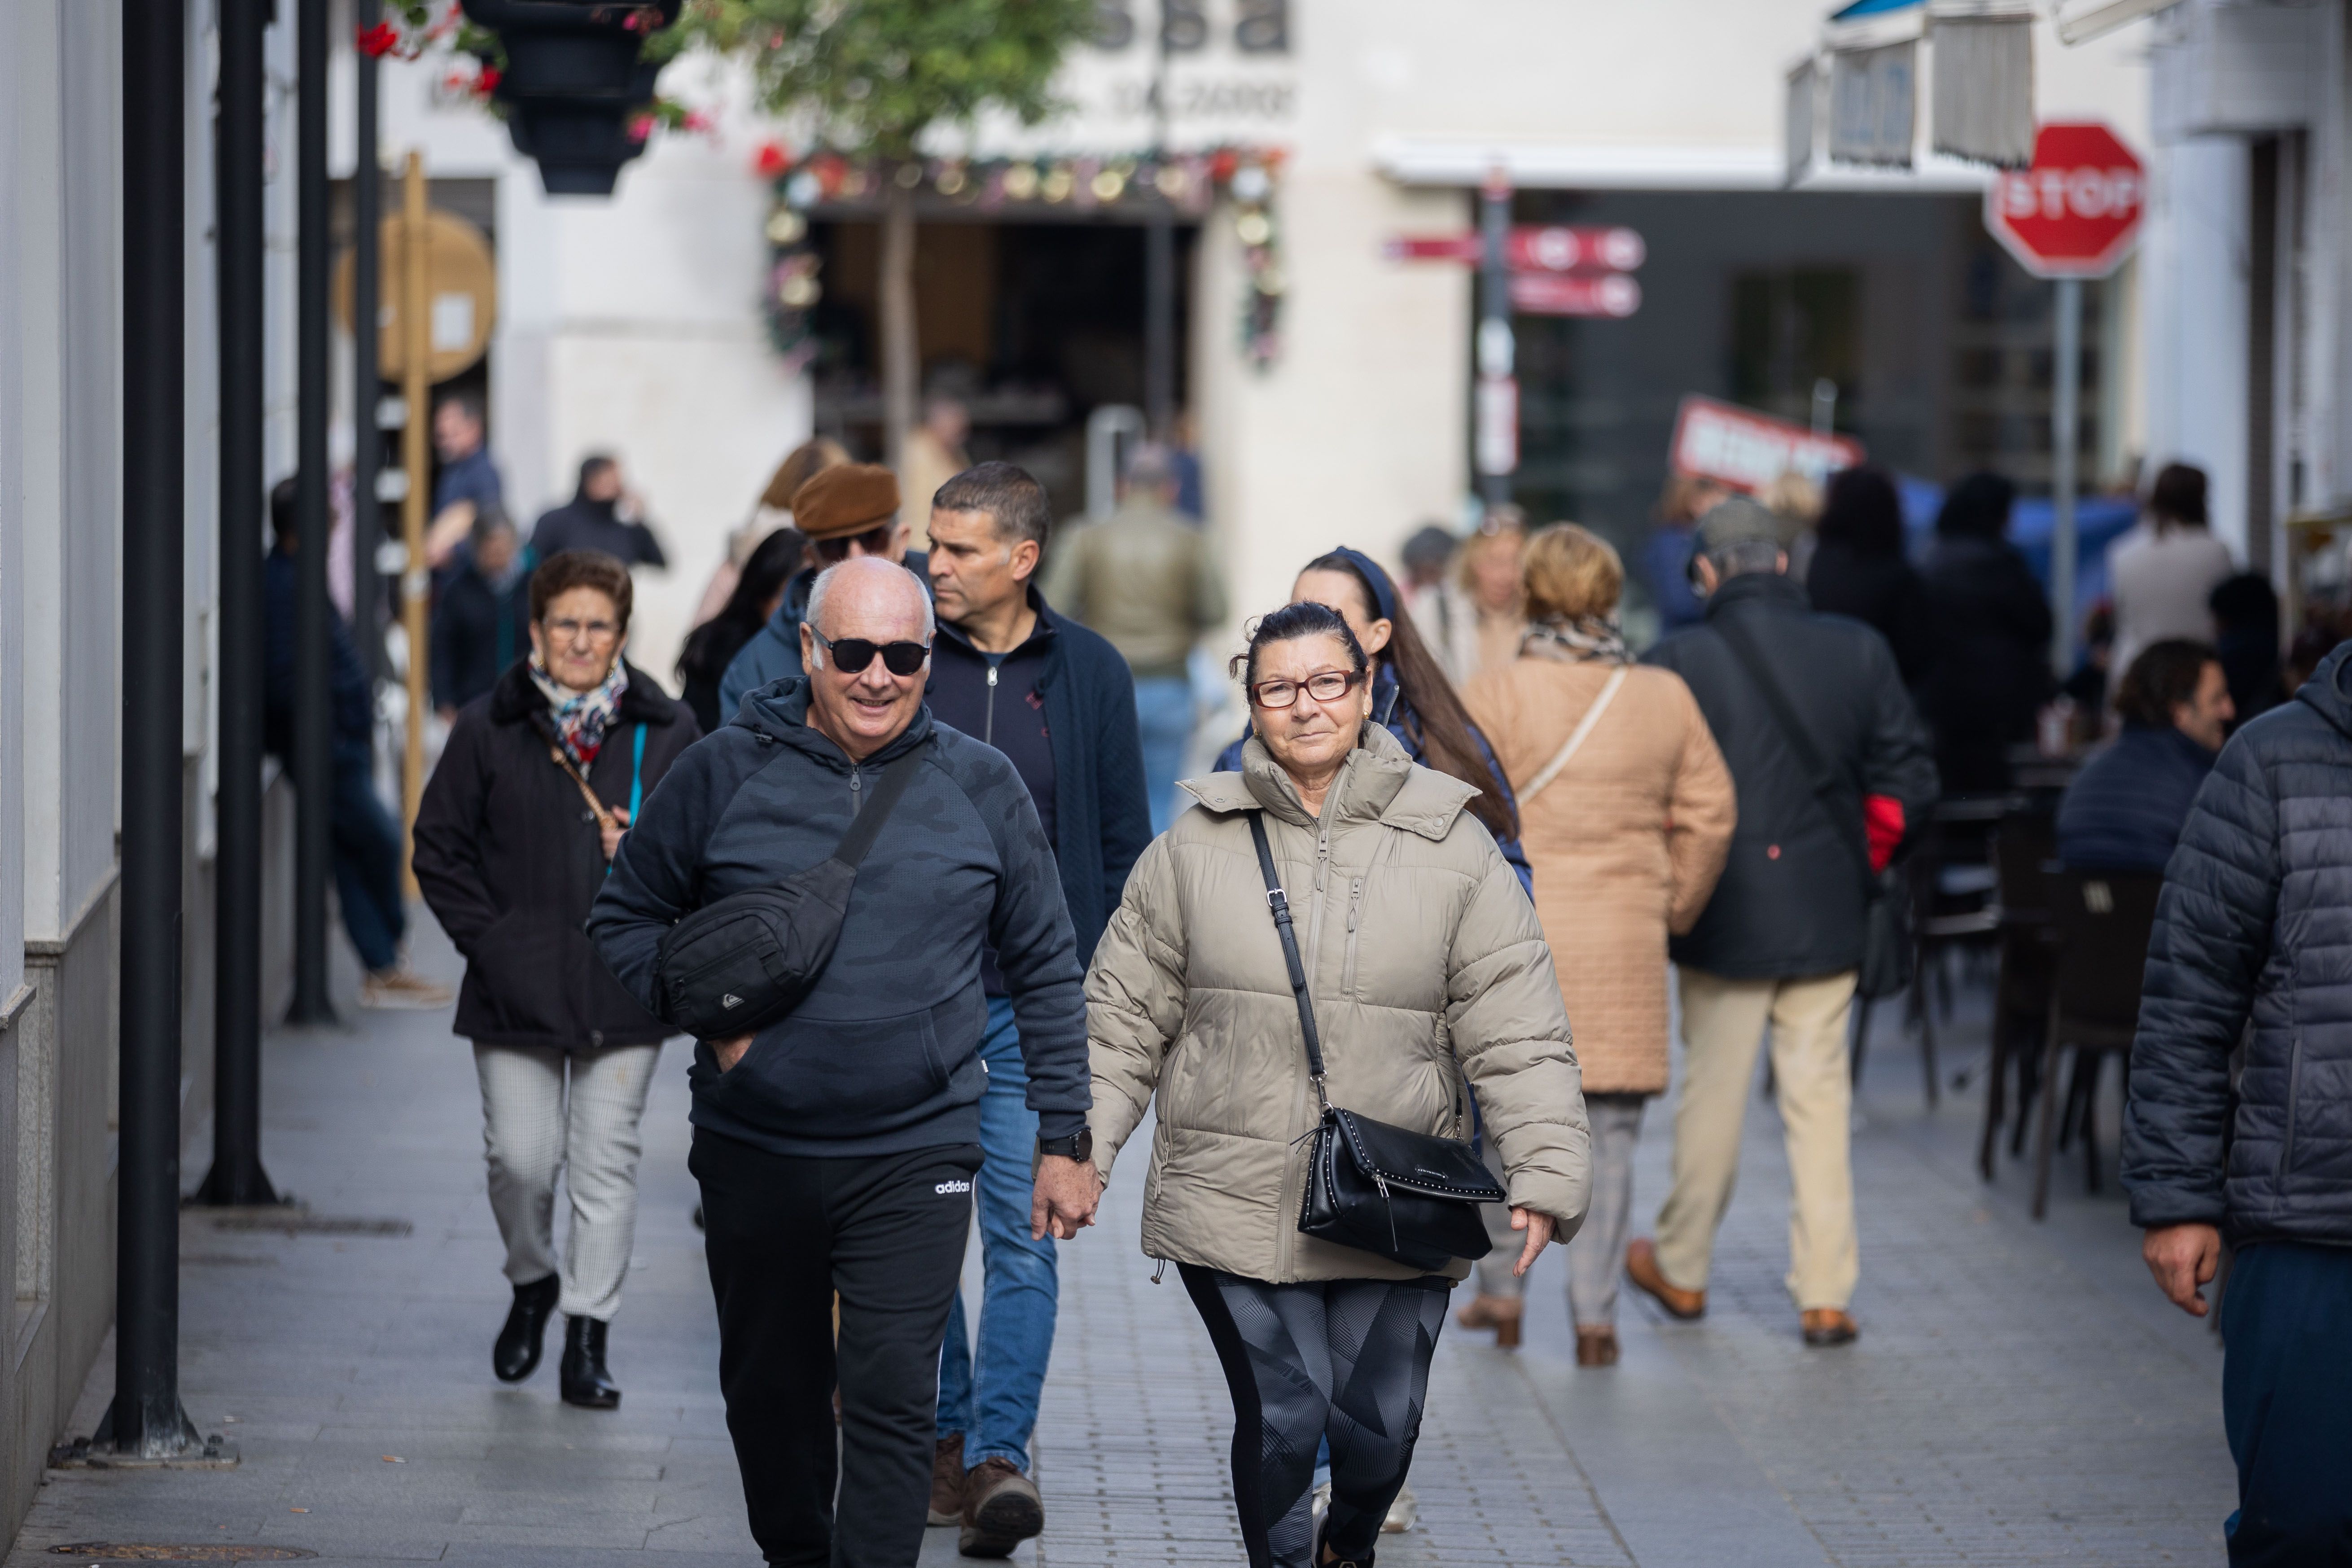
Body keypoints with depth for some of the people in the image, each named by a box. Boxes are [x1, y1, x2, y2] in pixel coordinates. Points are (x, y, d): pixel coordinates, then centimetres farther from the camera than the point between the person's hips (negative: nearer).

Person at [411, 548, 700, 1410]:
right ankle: (533, 1283, 28)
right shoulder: (489, 729, 3)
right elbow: (440, 847, 7)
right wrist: (487, 940, -3)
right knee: (520, 1159, -1)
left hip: (624, 988, 0)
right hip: (516, 986, 0)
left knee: (606, 1162, 0)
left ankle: (587, 1337, 8)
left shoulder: (666, 732, 4)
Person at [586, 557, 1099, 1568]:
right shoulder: (724, 774, 0)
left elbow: (1047, 972, 8)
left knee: (892, 1398, -10)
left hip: (916, 1154, -1)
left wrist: (1064, 1141, 6)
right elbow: (625, 915, 10)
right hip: (755, 1152, 1)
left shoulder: (981, 786, 2)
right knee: (770, 1391, 14)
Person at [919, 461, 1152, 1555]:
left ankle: (998, 1454, -9)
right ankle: (947, 1435, 21)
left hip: (1036, 1002, -1)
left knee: (1023, 1235, -7)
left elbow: (1123, 845, 7)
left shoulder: (1089, 674, 2)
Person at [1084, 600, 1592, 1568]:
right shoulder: (1197, 846, 3)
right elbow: (1125, 1016, 8)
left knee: (1381, 1422, 5)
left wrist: (1546, 1177, -9)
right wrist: (1077, 1149, 1)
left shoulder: (1451, 847, 2)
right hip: (1237, 1199, 0)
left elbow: (1516, 1033, 0)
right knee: (1281, 1415, -7)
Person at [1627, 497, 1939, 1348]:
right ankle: (1825, 1293, 5)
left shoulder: (1681, 660, -10)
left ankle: (1682, 1269, 25)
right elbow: (1906, 775, 3)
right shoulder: (1859, 650, 0)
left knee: (1712, 1090, 10)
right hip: (1827, 916, 2)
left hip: (1724, 918, -2)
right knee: (1820, 1095, 6)